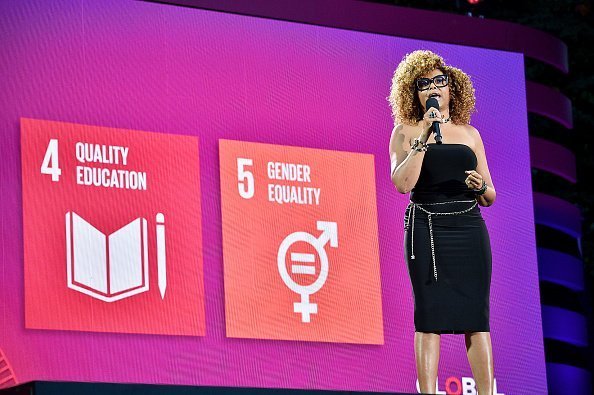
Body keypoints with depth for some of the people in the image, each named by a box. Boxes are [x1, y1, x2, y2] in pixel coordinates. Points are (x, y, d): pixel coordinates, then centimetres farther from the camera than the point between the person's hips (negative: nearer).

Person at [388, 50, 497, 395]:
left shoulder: (469, 134, 15)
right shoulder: (406, 132, 6)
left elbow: (490, 197, 17)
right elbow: (402, 183, -11)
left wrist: (480, 187, -5)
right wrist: (423, 138, -13)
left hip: (470, 229, 3)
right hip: (427, 228, -3)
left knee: (477, 317, -3)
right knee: (430, 316, -7)